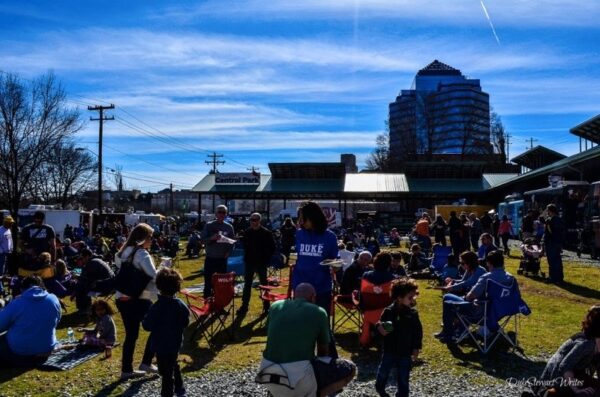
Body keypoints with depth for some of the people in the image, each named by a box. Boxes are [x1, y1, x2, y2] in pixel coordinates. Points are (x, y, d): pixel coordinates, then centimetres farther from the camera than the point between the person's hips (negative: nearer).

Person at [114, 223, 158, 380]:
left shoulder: (123, 253, 9)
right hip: (139, 300, -8)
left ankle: (127, 369, 20)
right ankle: (146, 363, 12)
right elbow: (155, 277, -24)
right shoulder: (142, 254, -14)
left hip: (122, 299, 8)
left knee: (131, 335, 15)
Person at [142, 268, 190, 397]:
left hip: (161, 345, -6)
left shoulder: (157, 307, -24)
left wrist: (145, 319, 1)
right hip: (176, 343, 7)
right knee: (174, 366, 28)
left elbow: (147, 326, -19)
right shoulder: (181, 305, -7)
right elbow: (185, 322, 3)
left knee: (166, 373, 3)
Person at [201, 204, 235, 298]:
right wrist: (212, 238, -24)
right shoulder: (209, 226, -2)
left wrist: (228, 252, -7)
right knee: (208, 282, 2)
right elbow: (203, 240, -6)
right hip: (210, 258, -2)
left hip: (222, 259, 2)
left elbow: (232, 242, 7)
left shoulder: (229, 227, 3)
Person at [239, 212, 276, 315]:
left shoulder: (266, 233, -10)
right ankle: (244, 305, 15)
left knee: (264, 284, 7)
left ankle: (266, 305, 17)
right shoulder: (247, 232, 2)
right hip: (249, 262, 4)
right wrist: (246, 257, 7)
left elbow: (272, 247, -6)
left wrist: (267, 258, -11)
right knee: (247, 284, 8)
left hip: (261, 263, -4)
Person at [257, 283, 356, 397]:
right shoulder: (319, 312, 4)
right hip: (299, 377, -5)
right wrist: (320, 371, 37)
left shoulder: (275, 306, 13)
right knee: (349, 369, 11)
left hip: (268, 376, 6)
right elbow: (323, 351, 16)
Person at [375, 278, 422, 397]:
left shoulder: (413, 313, -9)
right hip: (389, 350, 0)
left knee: (403, 377, 10)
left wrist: (416, 348, -4)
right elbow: (380, 326, -3)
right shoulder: (388, 311, -13)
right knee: (383, 372, 17)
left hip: (406, 352, 0)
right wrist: (380, 328, -27)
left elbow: (418, 331, -3)